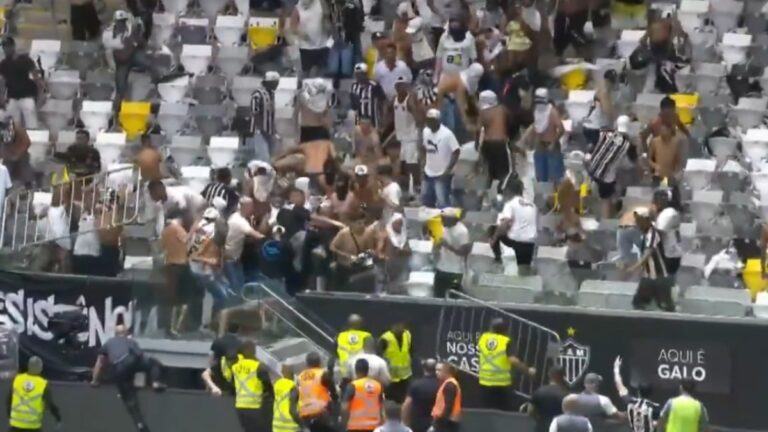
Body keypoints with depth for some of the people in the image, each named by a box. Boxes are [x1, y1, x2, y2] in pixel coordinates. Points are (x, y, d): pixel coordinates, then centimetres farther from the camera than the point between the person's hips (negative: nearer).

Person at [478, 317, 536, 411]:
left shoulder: (483, 338, 1)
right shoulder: (506, 341, -12)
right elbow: (513, 360, -22)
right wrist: (528, 370, -12)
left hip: (486, 381, 3)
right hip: (502, 382, -3)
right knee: (504, 411, 7)